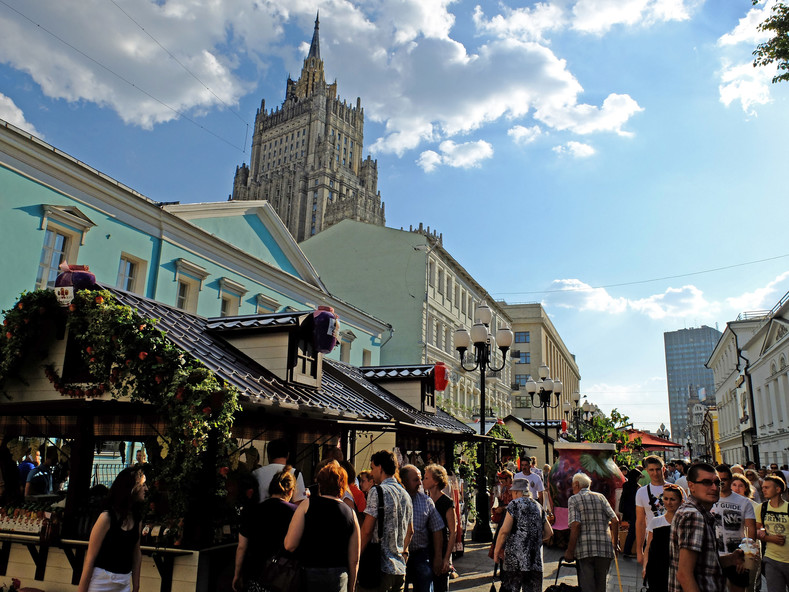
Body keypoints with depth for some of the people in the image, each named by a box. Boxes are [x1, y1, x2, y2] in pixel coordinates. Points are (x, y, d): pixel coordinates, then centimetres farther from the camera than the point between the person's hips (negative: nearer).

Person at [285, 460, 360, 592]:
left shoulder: (308, 504, -4)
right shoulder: (351, 513, 3)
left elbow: (289, 545, -10)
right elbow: (354, 560, 6)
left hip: (308, 576, -1)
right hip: (339, 580, 2)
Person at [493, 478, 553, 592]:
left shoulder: (515, 504, -3)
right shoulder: (538, 507, 14)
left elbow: (504, 531, -10)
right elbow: (549, 533, 16)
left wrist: (496, 551, 0)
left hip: (515, 560, -5)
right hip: (535, 560, 5)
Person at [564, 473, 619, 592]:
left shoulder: (573, 499, 2)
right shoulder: (600, 497, 14)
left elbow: (576, 525, -11)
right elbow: (615, 521, 5)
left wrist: (570, 551, -8)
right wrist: (615, 544, 15)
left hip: (585, 549, -4)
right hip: (605, 549, 4)